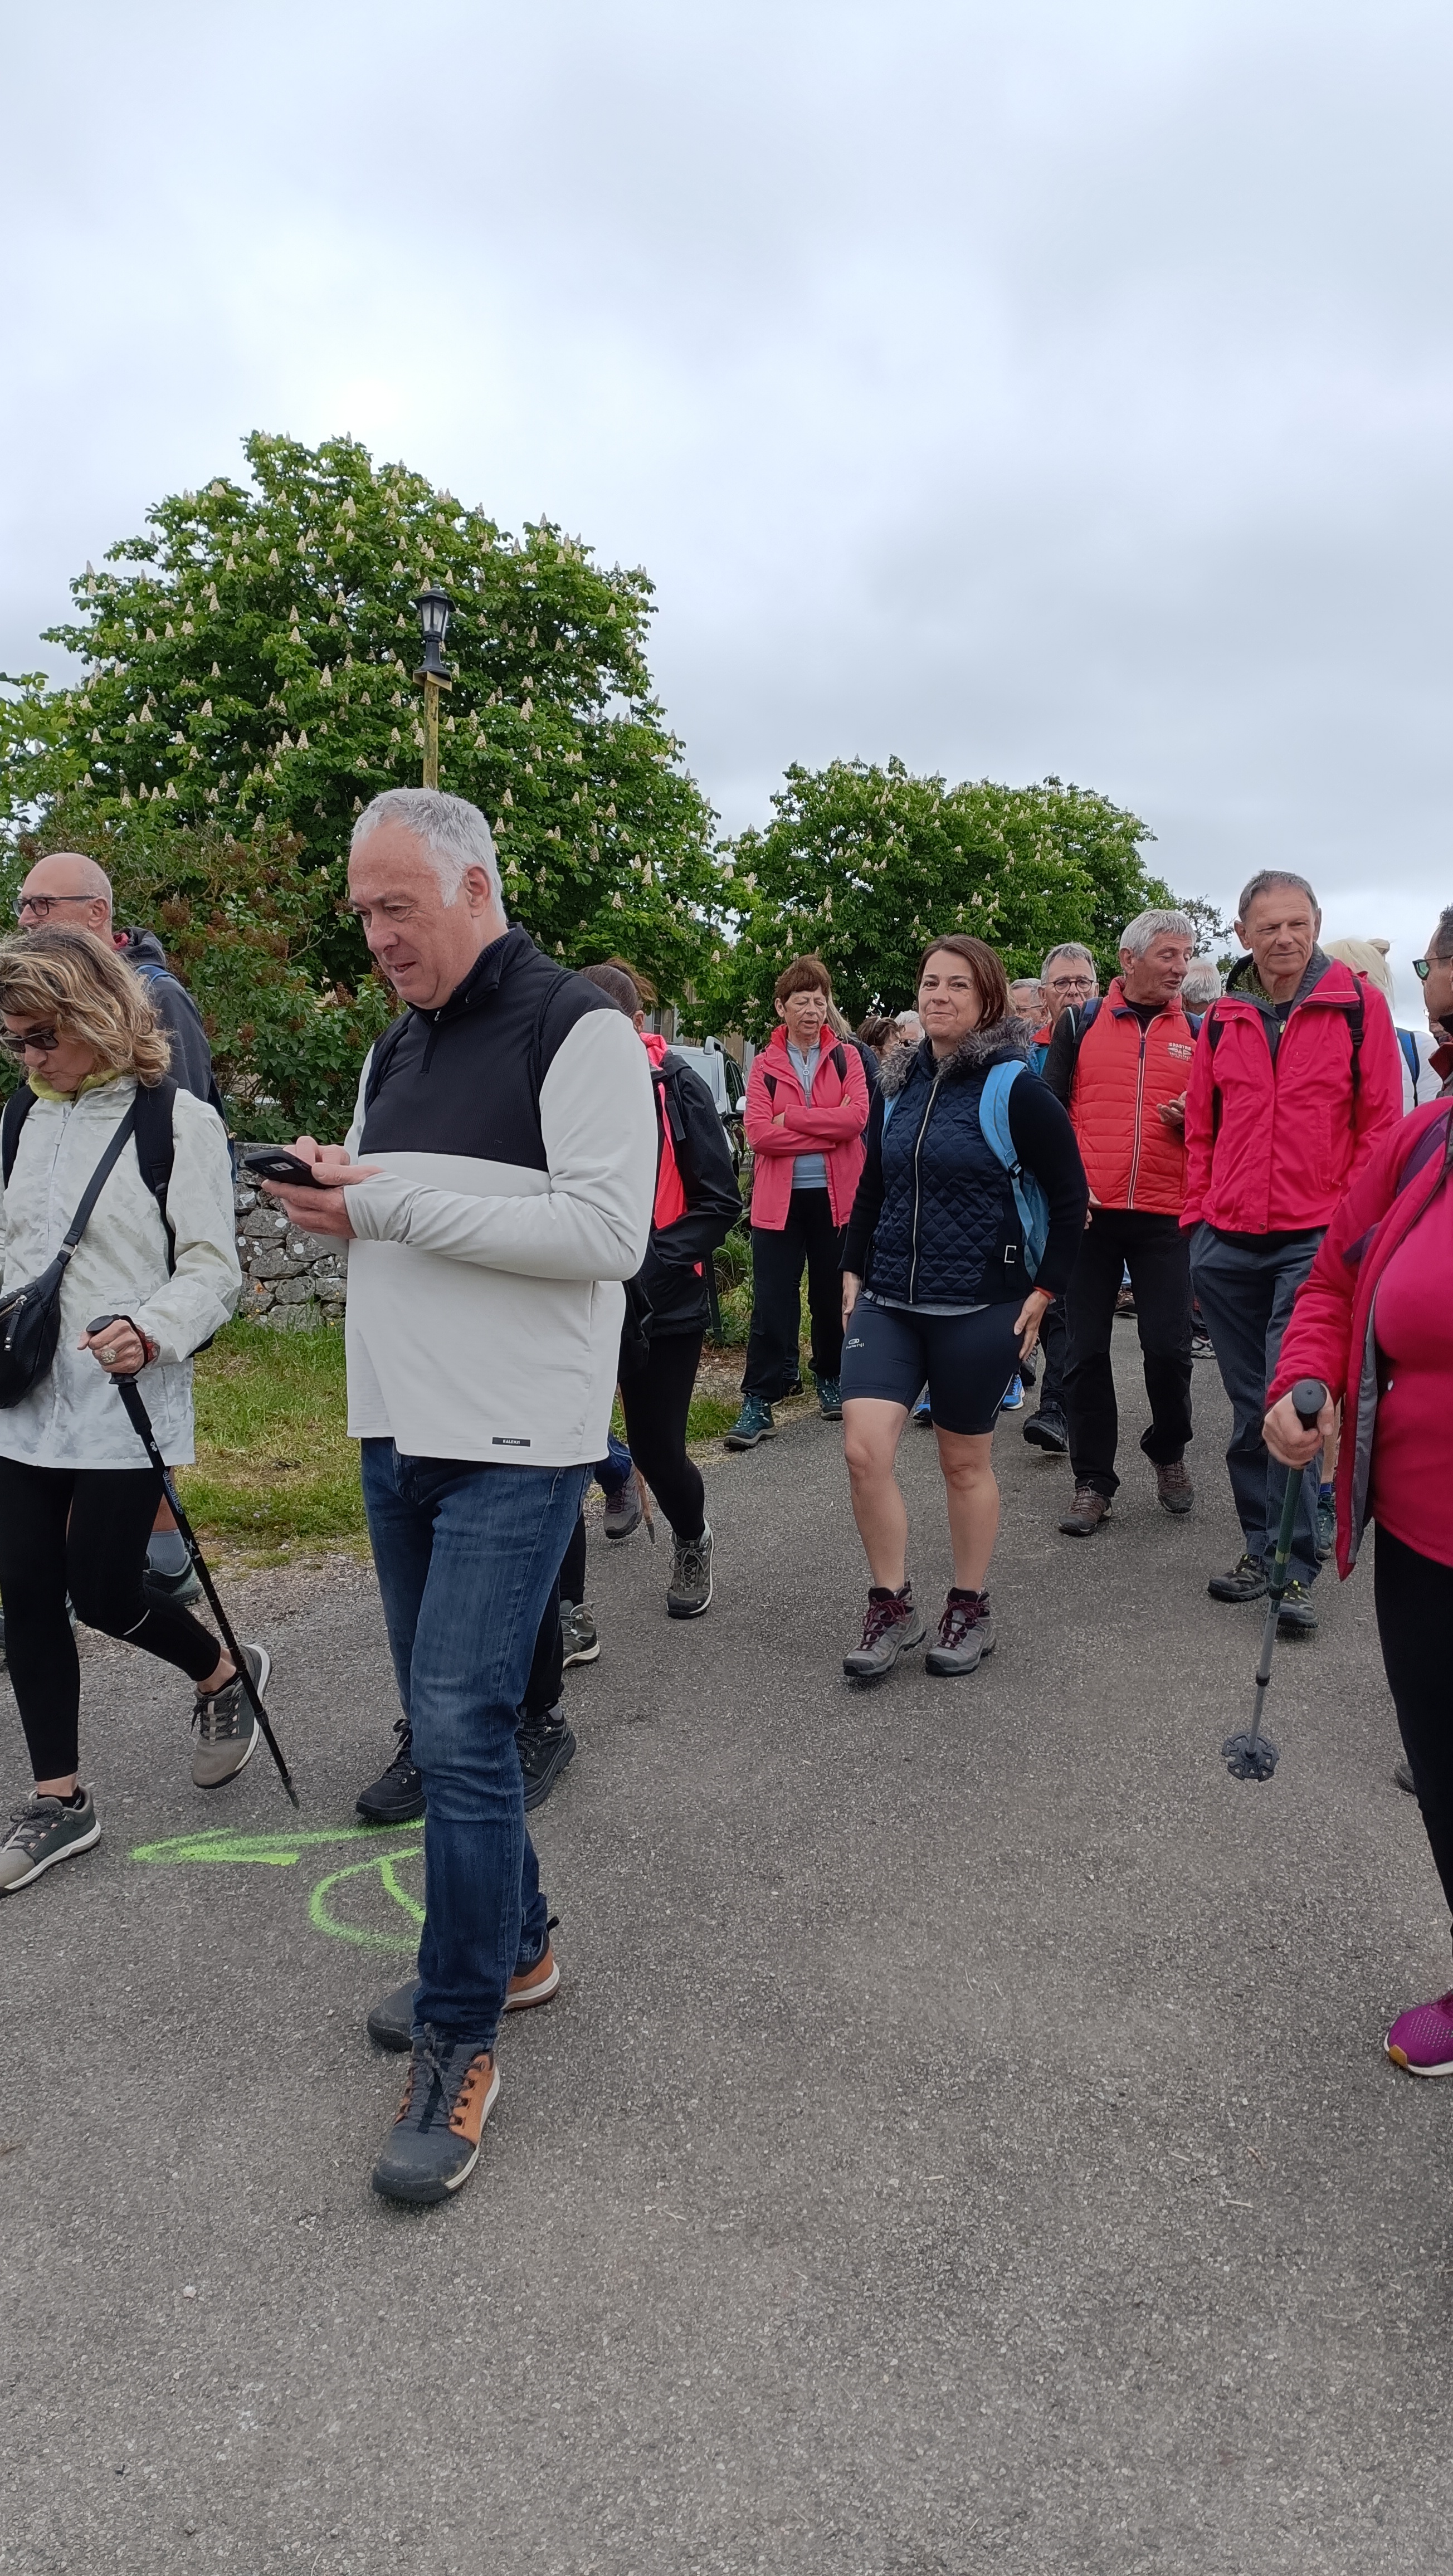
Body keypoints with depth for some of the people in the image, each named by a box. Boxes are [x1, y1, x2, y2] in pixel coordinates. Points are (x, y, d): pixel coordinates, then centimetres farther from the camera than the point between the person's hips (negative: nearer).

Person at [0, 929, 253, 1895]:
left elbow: (214, 1271, -11)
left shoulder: (178, 1121, -9)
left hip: (126, 1405, -6)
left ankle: (225, 1674, 29)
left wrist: (149, 1334, -27)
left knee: (103, 1593, -2)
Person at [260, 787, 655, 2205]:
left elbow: (609, 1232, -19)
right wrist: (334, 1201, -2)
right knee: (445, 1717, 16)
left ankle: (459, 2037, 10)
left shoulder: (577, 1029, -10)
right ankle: (514, 1941, 35)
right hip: (398, 1430, 8)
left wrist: (392, 1205, -19)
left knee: (462, 1726, -7)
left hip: (515, 1442, -8)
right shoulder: (395, 1047, 16)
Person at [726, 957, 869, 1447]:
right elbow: (758, 1132, -10)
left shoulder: (846, 1058, 5)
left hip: (836, 1196, 1)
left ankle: (831, 1380, 31)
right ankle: (758, 1403, 1)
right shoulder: (764, 1064, 3)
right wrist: (828, 1132, -13)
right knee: (772, 1303, -2)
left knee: (833, 1296, 13)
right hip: (779, 1199, -1)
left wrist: (792, 1118, -13)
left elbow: (856, 1116, -11)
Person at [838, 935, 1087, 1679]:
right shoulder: (897, 1086, 8)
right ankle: (891, 1608, 10)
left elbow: (1070, 1197, -4)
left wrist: (1044, 1289, -6)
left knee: (965, 1463, 8)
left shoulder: (1015, 1090, -8)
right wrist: (854, 1271, 12)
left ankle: (970, 1611, 27)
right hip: (888, 1302, 4)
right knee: (864, 1449, -8)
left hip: (979, 1308, -4)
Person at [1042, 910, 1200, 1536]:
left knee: (1168, 1347, -2)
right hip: (1088, 1211, 0)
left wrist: (1196, 1117, -8)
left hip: (1165, 1215, 1)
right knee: (1085, 1351, 3)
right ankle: (1093, 1481, 15)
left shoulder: (1198, 1032, 11)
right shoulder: (1080, 1023, 7)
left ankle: (1168, 1451, 27)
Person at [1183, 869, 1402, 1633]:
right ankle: (1262, 1548, 22)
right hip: (1229, 1244, 4)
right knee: (1251, 1410, 10)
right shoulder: (1222, 1019, 10)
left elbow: (1382, 1121, -1)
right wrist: (1198, 1215, 9)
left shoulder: (1358, 1004, 1)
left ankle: (1294, 1569, 2)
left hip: (1315, 1239, -4)